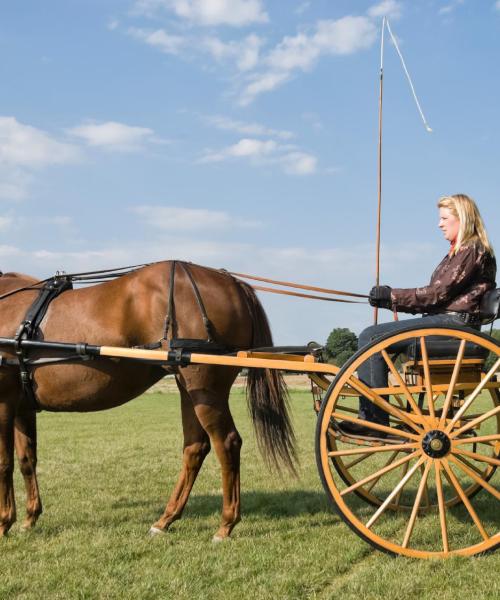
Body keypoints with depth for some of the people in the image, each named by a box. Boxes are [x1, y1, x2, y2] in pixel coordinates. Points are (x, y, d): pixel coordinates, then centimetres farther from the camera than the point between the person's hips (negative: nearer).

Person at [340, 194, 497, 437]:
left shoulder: (471, 250, -9)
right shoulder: (459, 251, 22)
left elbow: (437, 294, -15)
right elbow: (435, 296, 16)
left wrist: (392, 295, -9)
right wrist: (388, 300, 8)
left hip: (453, 325, -11)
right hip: (445, 320, 11)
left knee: (371, 337, -18)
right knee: (370, 336, 8)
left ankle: (374, 421, -17)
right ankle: (370, 416, 0)